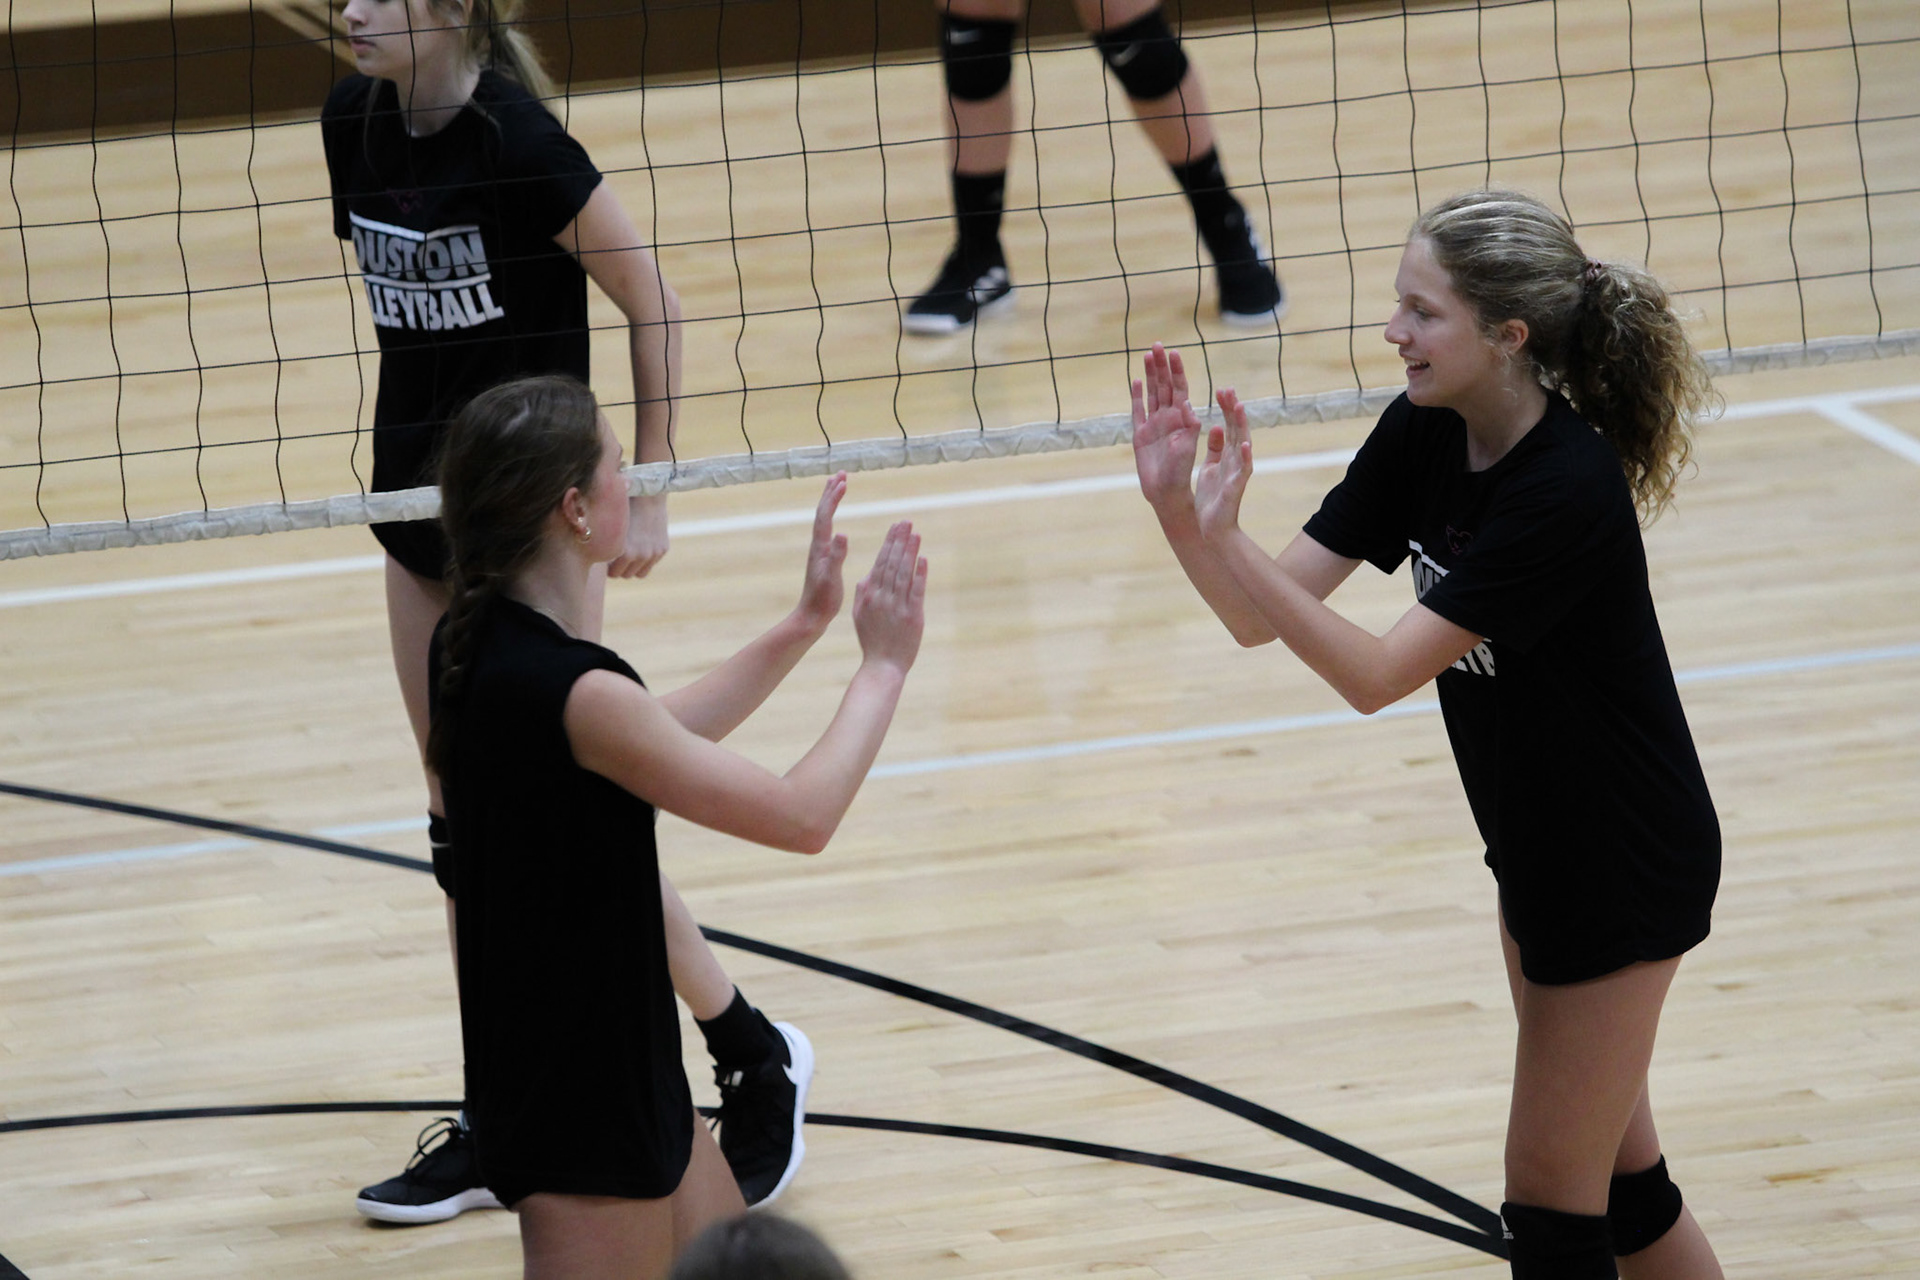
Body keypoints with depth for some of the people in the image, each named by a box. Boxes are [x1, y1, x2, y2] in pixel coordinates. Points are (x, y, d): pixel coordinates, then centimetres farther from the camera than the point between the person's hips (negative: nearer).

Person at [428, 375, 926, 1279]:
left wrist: (803, 626, 17)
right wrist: (883, 667, -5)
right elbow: (804, 816, -19)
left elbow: (656, 741, 17)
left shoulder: (475, 644, 1)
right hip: (578, 1108, -10)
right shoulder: (569, 690, -26)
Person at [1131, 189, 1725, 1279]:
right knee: (1616, 1168, 19)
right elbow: (1262, 617, -7)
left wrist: (1224, 537, -40)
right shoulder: (1423, 437, -7)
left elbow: (1375, 675, -32)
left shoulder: (1567, 492, -30)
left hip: (1628, 867, -8)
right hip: (1537, 849, 8)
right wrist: (1177, 506, -24)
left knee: (1553, 1191, 1)